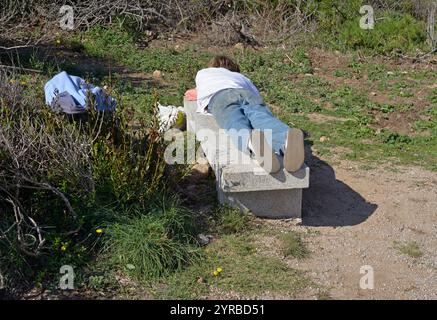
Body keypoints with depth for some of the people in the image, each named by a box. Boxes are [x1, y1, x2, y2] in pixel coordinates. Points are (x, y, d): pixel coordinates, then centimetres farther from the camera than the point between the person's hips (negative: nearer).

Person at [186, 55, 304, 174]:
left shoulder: (202, 73, 43)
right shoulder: (242, 77, 46)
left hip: (220, 97, -2)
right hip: (247, 94, 2)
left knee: (235, 123, -31)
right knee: (262, 119, -27)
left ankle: (251, 141, -68)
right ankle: (286, 138, -63)